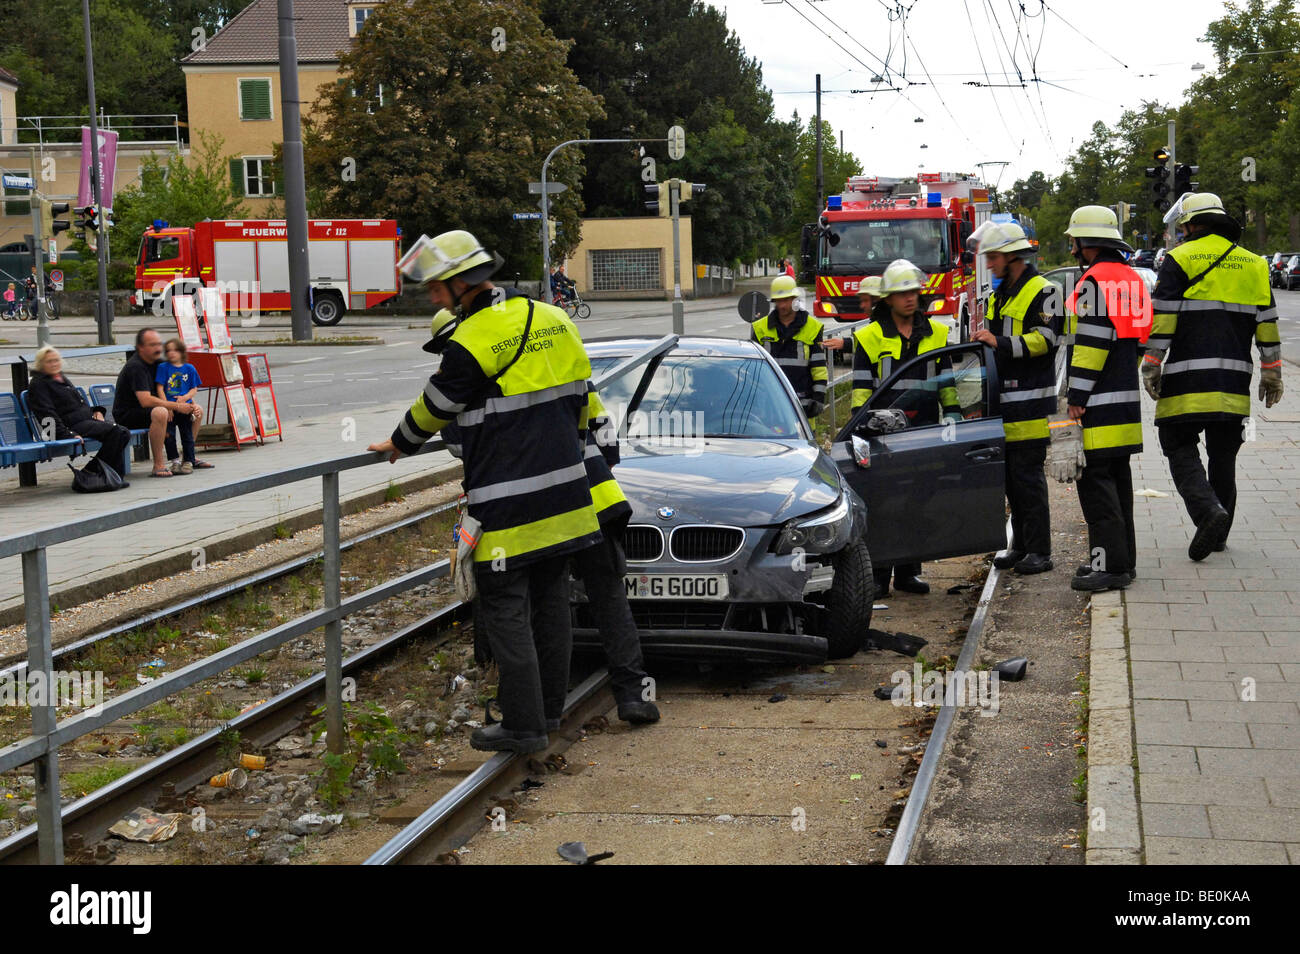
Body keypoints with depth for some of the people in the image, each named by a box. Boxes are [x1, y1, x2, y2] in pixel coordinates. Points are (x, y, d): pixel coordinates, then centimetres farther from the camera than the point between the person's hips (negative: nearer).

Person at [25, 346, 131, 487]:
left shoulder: (63, 380, 26)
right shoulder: (38, 384, 0)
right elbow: (47, 414, -12)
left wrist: (96, 411, 12)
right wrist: (67, 434, -22)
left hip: (87, 418, 9)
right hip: (71, 425, -9)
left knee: (124, 433, -13)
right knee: (115, 431, -27)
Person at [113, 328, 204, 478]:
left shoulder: (158, 363, 6)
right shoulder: (135, 366, -20)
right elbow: (145, 401, -30)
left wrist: (192, 405, -8)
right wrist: (176, 406, -27)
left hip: (151, 409, 9)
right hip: (127, 415, -9)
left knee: (197, 411, 5)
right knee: (160, 413, -41)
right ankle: (158, 466, -34)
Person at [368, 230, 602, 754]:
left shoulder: (473, 342, -16)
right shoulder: (554, 319, 7)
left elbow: (434, 409, -1)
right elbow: (578, 397, 17)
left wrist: (398, 445, 19)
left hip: (511, 506, -8)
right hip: (565, 493, 8)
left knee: (505, 608, 1)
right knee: (550, 599, 17)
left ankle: (523, 725, 4)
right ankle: (549, 704, 28)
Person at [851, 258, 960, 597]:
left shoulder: (936, 334, 11)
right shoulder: (869, 337, 1)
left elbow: (947, 384, 14)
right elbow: (861, 390, -1)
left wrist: (954, 422, 9)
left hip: (925, 431, 3)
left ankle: (908, 572, 15)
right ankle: (878, 576, 2)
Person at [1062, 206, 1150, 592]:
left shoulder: (1095, 282, -13)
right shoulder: (1132, 279, 17)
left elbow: (1091, 343, -18)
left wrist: (1076, 397, -17)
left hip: (1099, 402, -10)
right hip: (1126, 400, 10)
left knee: (1095, 479, -9)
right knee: (1117, 477, 15)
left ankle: (1111, 564, -12)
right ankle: (1122, 558, 21)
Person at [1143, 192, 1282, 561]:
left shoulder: (1179, 259, -2)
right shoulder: (1253, 264, 13)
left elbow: (1162, 319, -8)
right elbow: (1267, 323, 14)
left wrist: (1151, 365, -4)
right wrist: (1272, 373, 20)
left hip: (1187, 379, -5)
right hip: (1234, 380, 5)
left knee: (1181, 449, -1)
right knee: (1223, 454, 13)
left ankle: (1208, 510, -23)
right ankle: (1219, 534, 17)